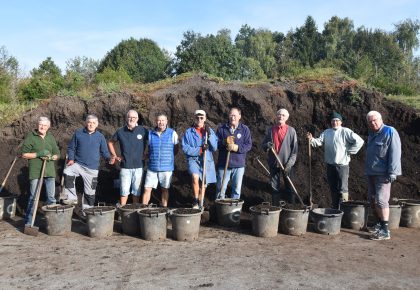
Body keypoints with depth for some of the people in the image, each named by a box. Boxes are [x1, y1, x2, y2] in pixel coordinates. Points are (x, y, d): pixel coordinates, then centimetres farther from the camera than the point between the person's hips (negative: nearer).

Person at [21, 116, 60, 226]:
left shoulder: (51, 137, 12)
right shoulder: (30, 137, -1)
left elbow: (56, 154, 13)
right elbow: (24, 154, -4)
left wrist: (50, 157, -8)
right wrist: (38, 154, -16)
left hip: (49, 171, 4)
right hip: (35, 171, -4)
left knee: (51, 197, 10)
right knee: (33, 197, -1)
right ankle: (28, 222, 8)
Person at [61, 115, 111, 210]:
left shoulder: (100, 136, 2)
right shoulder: (78, 133, 1)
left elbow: (104, 152, 6)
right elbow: (71, 148, 8)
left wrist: (110, 158, -14)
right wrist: (71, 159, -7)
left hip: (92, 168, 0)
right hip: (78, 164, 0)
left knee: (90, 192, 5)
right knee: (67, 172, -29)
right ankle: (72, 198, -16)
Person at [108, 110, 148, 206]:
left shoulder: (143, 131, -2)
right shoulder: (120, 131, 1)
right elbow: (110, 142, 16)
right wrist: (115, 156, 9)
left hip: (138, 166, 0)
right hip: (125, 166, 0)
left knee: (136, 191, 9)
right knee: (124, 191, 3)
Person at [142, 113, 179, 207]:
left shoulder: (172, 134, -2)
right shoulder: (150, 133, 3)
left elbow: (176, 149, 8)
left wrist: (168, 157, 9)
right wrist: (152, 157, 9)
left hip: (166, 167, -1)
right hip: (152, 167, 1)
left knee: (165, 189, 10)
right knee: (147, 189, -1)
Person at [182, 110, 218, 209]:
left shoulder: (210, 131, 6)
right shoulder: (189, 132, 0)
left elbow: (215, 148, -2)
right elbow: (185, 148, -7)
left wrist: (209, 135, -14)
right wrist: (199, 150, -17)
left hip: (207, 160, 3)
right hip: (193, 159, -3)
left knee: (204, 184, 10)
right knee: (195, 177, -28)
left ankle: (201, 203, 33)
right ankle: (195, 202, -10)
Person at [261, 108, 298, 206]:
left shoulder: (291, 131, 1)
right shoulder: (270, 130, 8)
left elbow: (295, 149, -1)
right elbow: (263, 145, 12)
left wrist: (290, 163, -12)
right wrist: (267, 145, -13)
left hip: (287, 164, -2)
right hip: (273, 164, 2)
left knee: (289, 187, 4)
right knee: (275, 188, 7)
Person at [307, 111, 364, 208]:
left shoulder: (345, 132, -5)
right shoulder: (327, 132, 11)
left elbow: (359, 141, -10)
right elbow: (319, 141, 1)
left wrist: (349, 151, -9)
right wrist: (312, 140, -19)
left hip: (342, 165, -5)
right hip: (330, 165, 6)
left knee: (342, 189, -4)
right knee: (333, 189, 14)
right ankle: (334, 209, 25)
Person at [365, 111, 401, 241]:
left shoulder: (390, 132, -10)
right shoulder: (372, 134, 16)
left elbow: (395, 153, -16)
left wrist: (392, 172, -21)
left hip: (383, 173, -9)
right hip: (371, 172, 9)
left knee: (381, 199, -12)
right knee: (373, 199, 14)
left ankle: (385, 231, -8)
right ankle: (381, 223, 28)